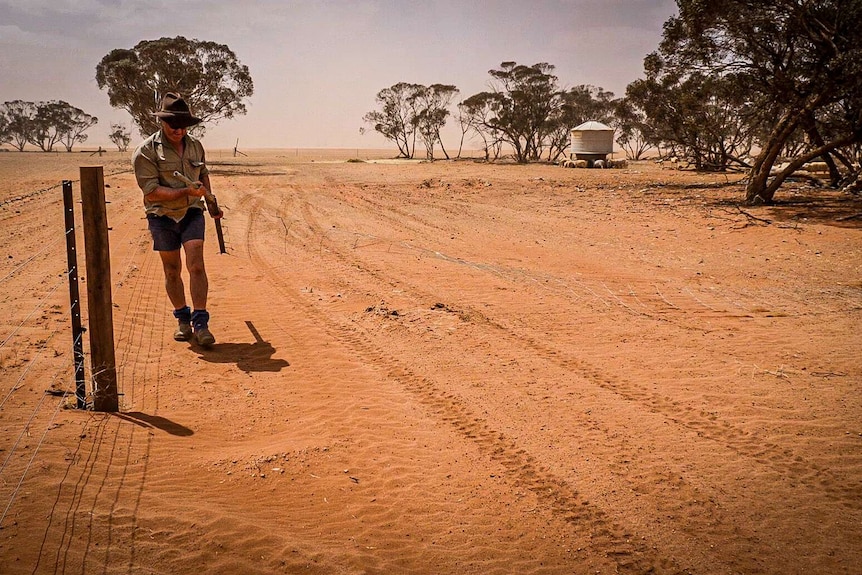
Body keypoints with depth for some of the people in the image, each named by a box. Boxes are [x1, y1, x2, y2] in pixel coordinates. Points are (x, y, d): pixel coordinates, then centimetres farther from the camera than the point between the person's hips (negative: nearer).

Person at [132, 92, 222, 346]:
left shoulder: (195, 146, 6)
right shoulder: (146, 151, -10)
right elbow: (151, 191, -18)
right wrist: (186, 192, -25)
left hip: (192, 214, 2)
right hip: (162, 218, -2)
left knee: (196, 266, -12)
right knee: (172, 271, 8)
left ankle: (200, 323, -11)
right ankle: (183, 320, 23)